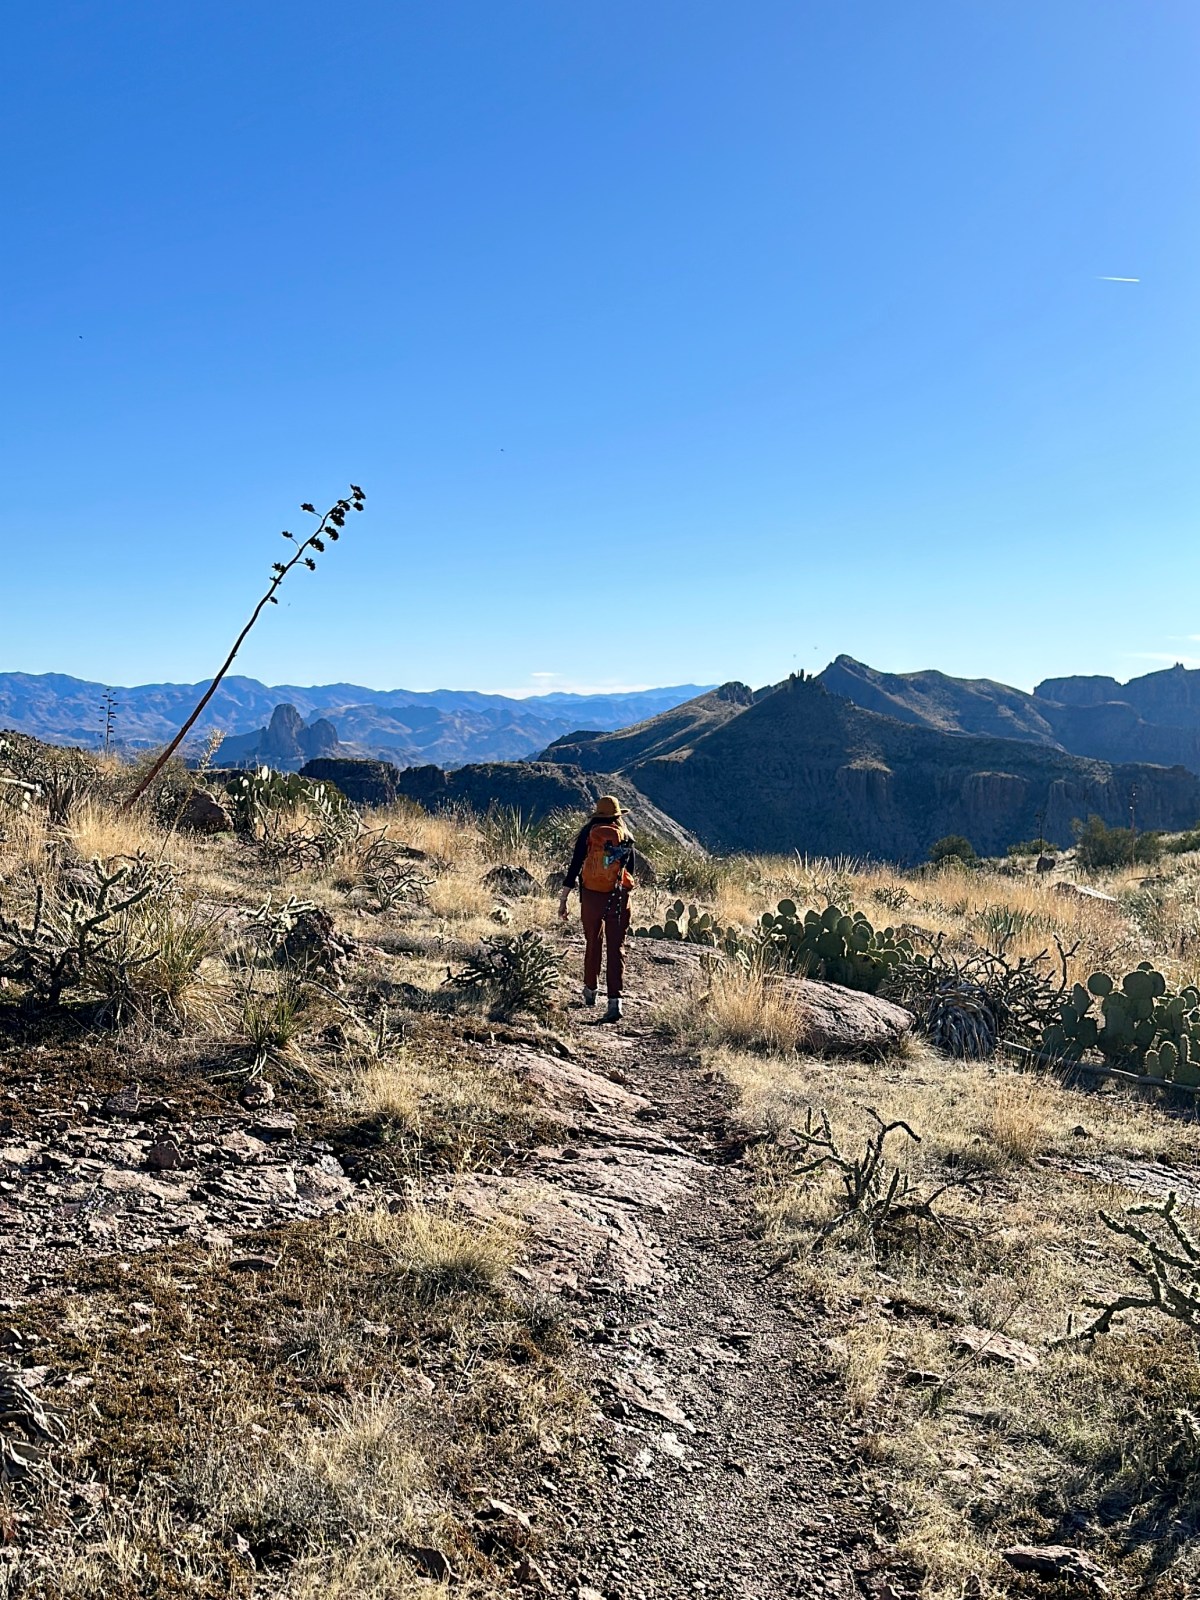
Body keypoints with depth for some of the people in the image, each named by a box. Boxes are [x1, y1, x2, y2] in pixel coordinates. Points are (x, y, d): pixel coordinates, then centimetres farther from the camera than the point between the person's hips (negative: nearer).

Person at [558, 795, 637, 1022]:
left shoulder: (588, 832, 0)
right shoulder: (626, 837, 4)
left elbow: (575, 866, -4)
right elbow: (631, 869, 9)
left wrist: (563, 898, -1)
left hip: (592, 896, 0)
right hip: (619, 898, 0)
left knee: (593, 943, 18)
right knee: (616, 948, 1)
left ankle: (590, 990, 33)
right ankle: (615, 1000, -11)